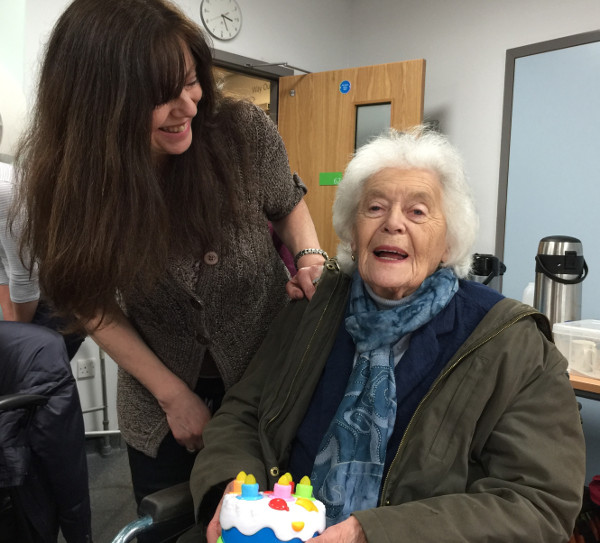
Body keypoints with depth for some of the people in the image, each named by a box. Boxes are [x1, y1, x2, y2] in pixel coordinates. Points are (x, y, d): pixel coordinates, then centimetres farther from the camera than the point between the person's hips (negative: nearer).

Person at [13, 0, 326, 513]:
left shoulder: (244, 131, -22)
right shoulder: (65, 181, -19)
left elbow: (287, 203, 0)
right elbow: (93, 302, -7)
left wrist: (311, 256, -19)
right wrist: (172, 395, -10)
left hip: (271, 373, 0)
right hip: (160, 402, 1)